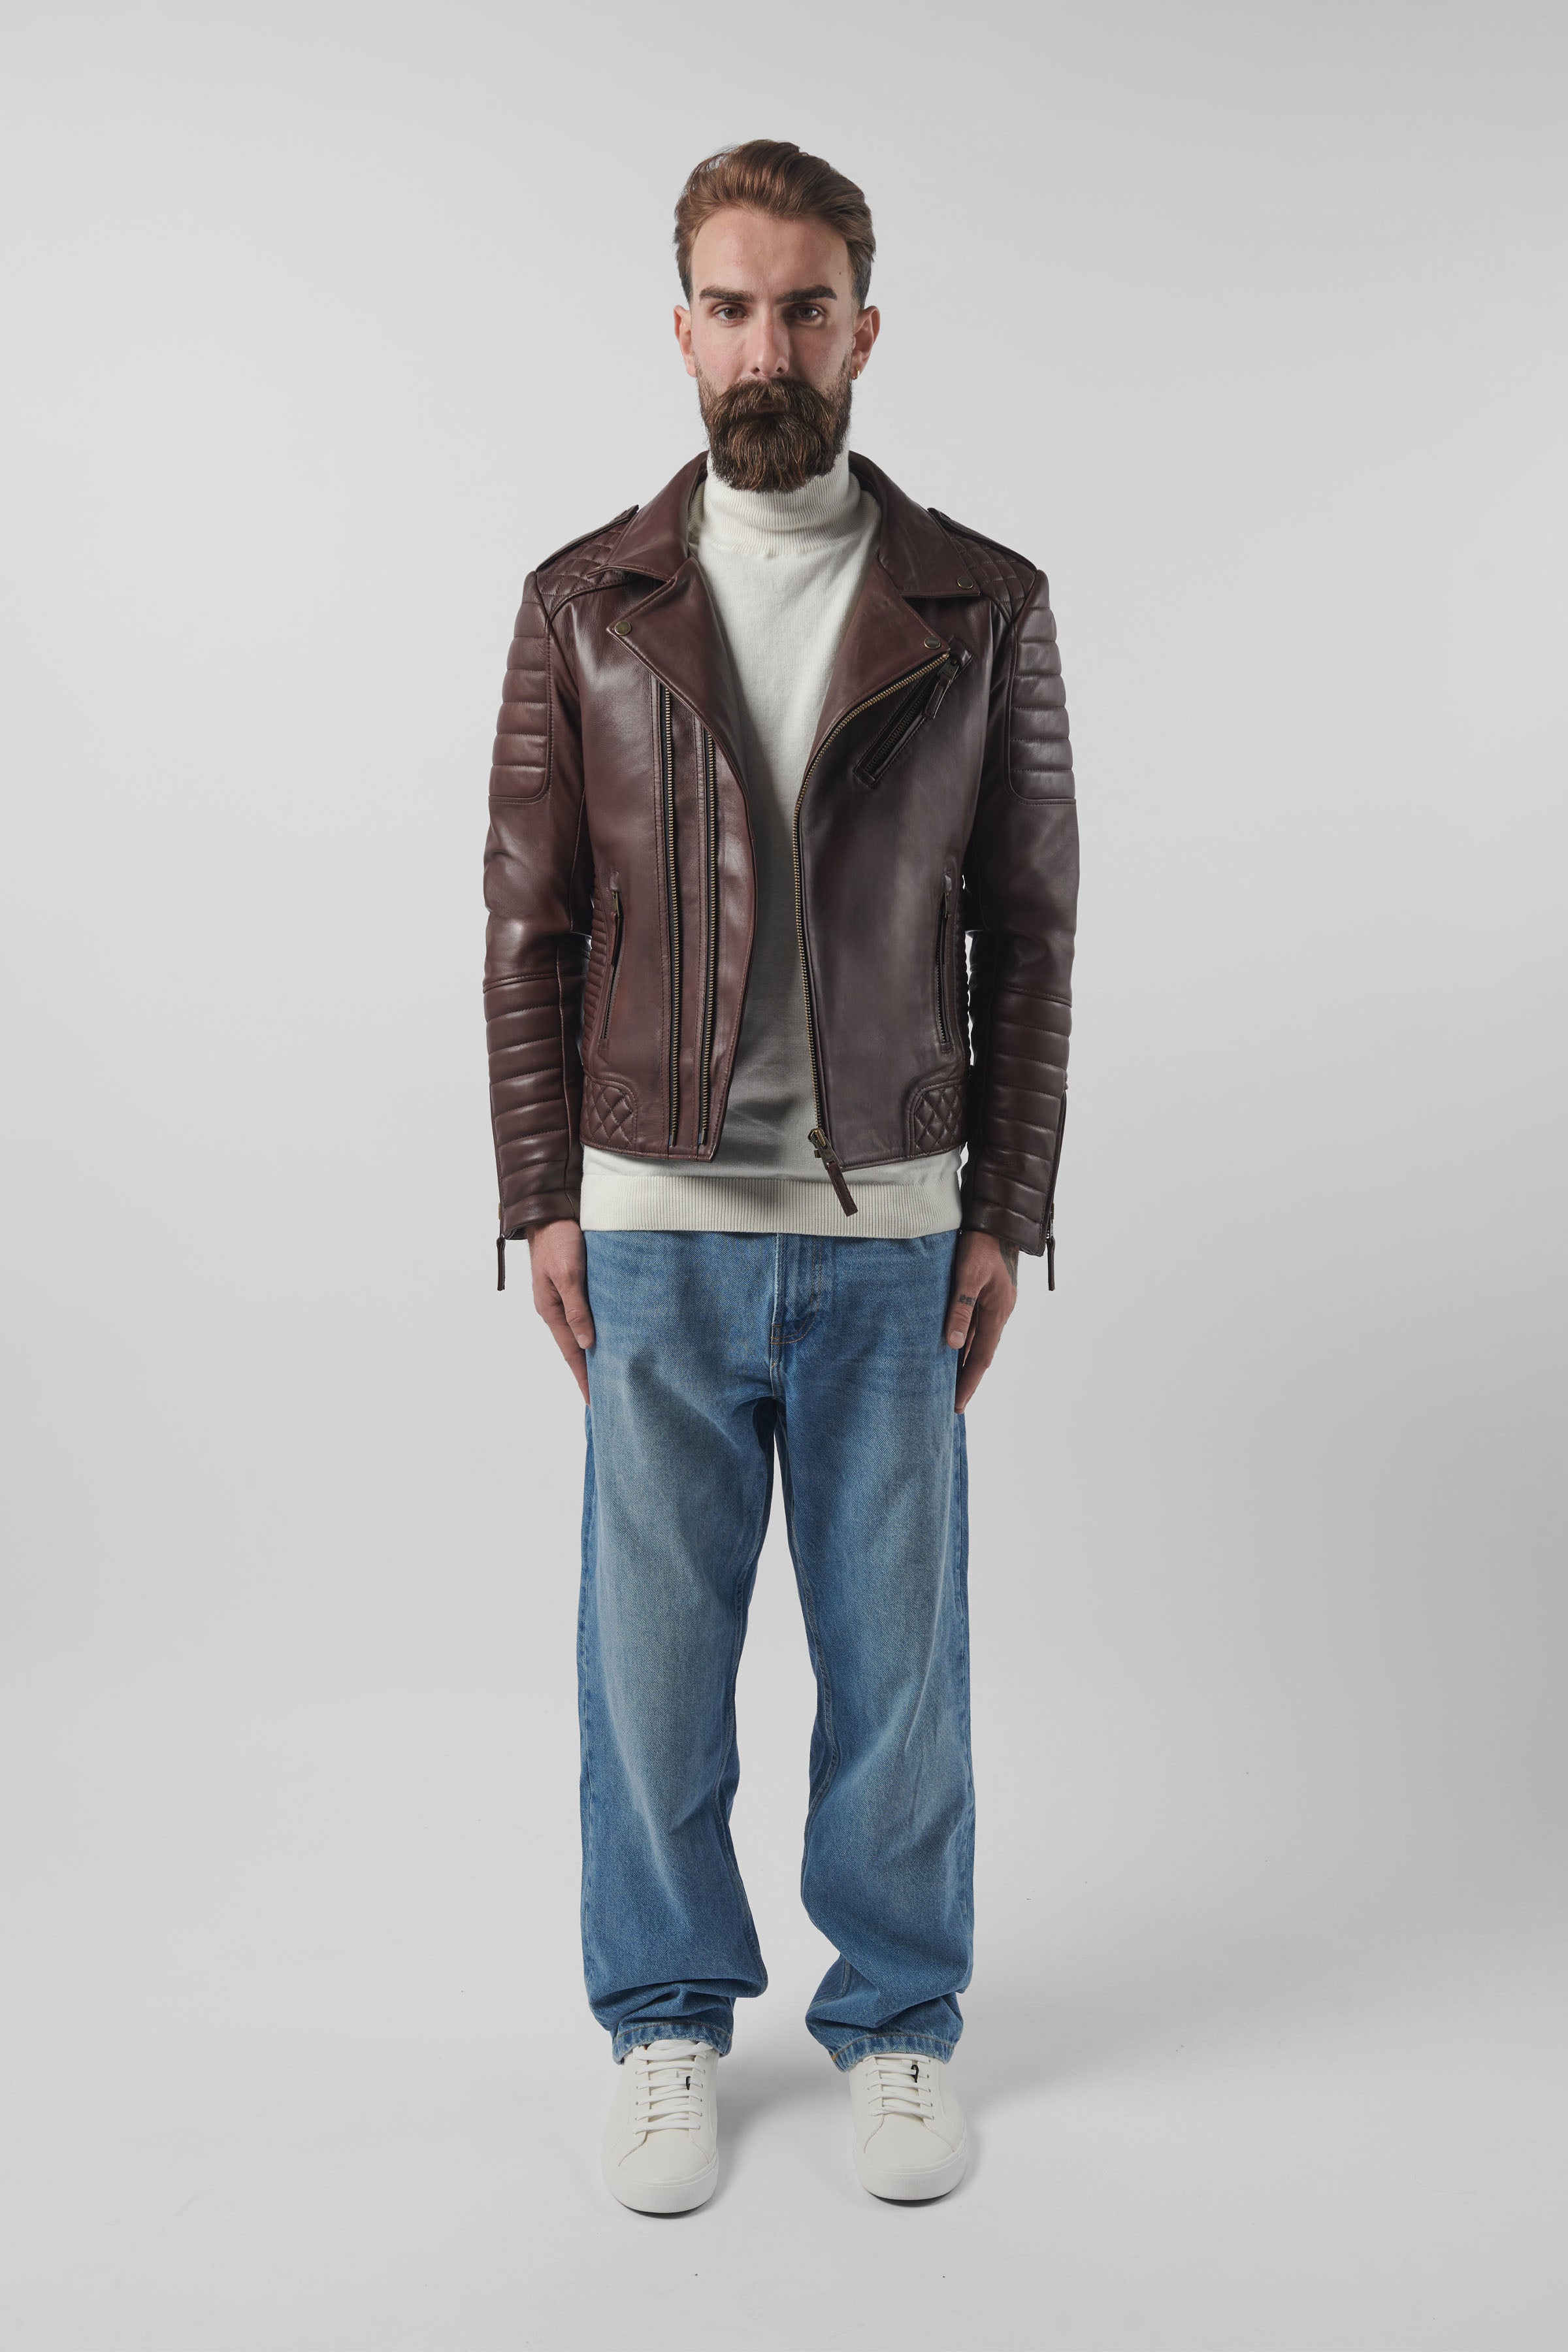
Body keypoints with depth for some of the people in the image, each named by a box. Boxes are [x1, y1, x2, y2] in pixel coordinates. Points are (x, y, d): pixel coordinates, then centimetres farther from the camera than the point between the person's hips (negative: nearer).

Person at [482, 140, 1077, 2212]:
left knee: (896, 1650, 10)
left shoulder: (984, 609, 2)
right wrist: (543, 1204, -1)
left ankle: (900, 2018, 31)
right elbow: (530, 927, 4)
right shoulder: (585, 608, 4)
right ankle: (670, 2019, 30)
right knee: (654, 1650, 10)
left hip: (892, 1227, 0)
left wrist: (1007, 1217, -2)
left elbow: (1031, 932, 3)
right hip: (656, 1226, 1)